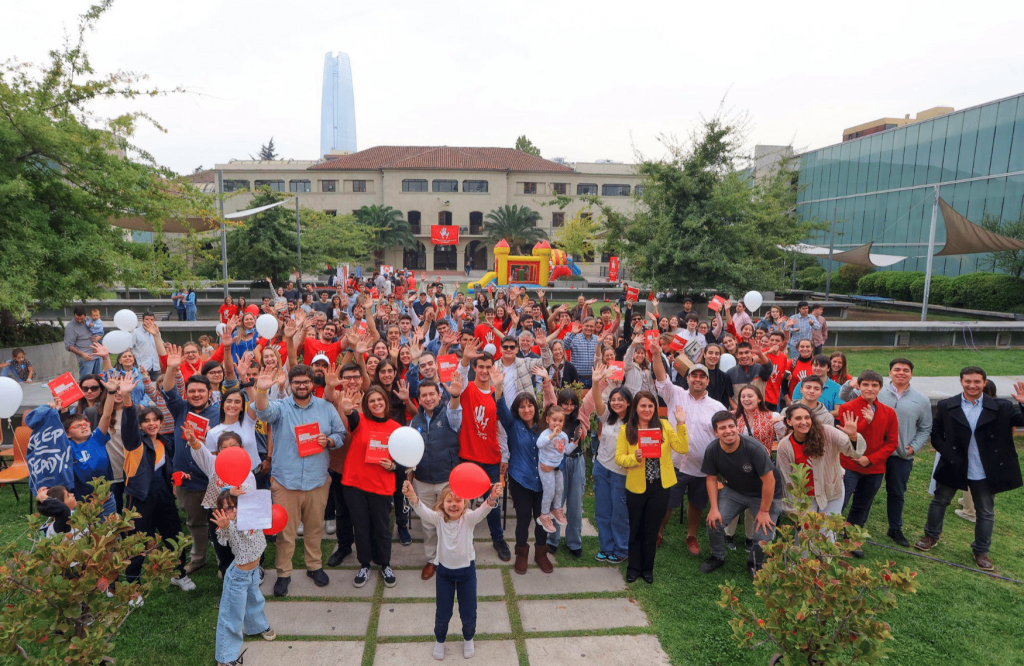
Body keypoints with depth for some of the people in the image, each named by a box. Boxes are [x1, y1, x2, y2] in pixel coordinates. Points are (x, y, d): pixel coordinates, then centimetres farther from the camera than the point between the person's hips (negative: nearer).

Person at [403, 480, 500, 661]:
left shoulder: (469, 518, -18)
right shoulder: (438, 518, -15)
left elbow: (483, 510, -39)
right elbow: (422, 511, -34)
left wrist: (492, 498, -62)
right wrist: (413, 498, -57)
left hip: (467, 570, -1)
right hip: (444, 571, 1)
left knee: (469, 613, 13)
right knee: (443, 613, 15)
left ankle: (468, 639, 45)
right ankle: (439, 640, 46)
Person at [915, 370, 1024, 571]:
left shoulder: (1001, 408, -6)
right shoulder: (946, 406, -5)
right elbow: (936, 434, 1)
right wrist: (947, 454, -11)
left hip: (984, 473, 0)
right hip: (953, 467, 0)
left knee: (986, 513, 13)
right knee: (939, 502, 15)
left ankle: (981, 551, 31)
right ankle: (931, 536, 37)